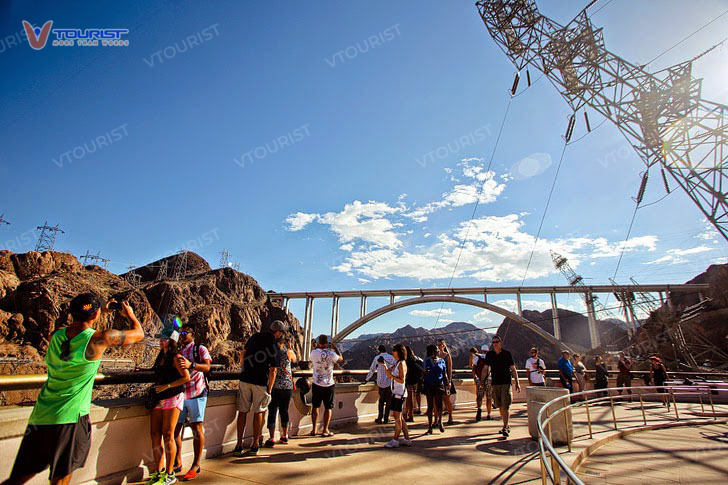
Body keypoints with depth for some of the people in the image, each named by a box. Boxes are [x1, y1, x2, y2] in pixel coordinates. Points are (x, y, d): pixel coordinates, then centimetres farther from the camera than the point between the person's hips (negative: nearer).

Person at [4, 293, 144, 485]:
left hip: (39, 417, 6)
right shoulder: (100, 339, -16)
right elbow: (138, 333, -2)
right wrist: (130, 314, 15)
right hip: (70, 418, -5)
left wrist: (103, 311, 28)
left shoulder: (56, 336, 0)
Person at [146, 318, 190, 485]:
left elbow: (186, 377, -16)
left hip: (173, 398, -8)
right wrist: (156, 388, 14)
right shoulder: (161, 356, 14)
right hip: (159, 399, 8)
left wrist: (167, 386, -16)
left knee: (167, 434, -5)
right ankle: (159, 471, 19)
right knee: (155, 434, 6)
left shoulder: (175, 357, -10)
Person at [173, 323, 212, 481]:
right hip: (179, 394, 5)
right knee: (175, 428, 5)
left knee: (197, 428, -2)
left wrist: (191, 364, -32)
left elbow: (207, 367, -16)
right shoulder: (177, 351, 19)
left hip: (196, 393, -5)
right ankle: (177, 463, 22)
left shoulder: (200, 349, 1)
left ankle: (196, 465, 10)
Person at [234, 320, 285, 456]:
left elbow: (242, 356, 12)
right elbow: (273, 371, -7)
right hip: (260, 382, -3)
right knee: (258, 412, 9)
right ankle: (255, 445, 15)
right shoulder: (276, 348, -7)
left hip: (245, 379, 3)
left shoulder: (255, 337, 4)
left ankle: (239, 445, 13)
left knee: (242, 411, 9)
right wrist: (269, 389, 0)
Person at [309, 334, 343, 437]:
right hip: (328, 385, -2)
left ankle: (314, 430, 21)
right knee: (328, 408, 8)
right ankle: (325, 431, 11)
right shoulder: (331, 354, -14)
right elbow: (341, 358, 6)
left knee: (315, 407, 15)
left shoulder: (314, 353, -9)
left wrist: (318, 347, 19)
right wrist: (335, 348, 15)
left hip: (317, 384, 3)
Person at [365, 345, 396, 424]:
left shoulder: (377, 358, 0)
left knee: (381, 401, 13)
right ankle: (386, 419, 9)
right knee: (388, 401, 9)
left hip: (381, 382, 0)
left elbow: (372, 370, 3)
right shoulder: (391, 357, 1)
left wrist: (367, 379, 14)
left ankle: (380, 419, 11)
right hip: (390, 382, 0)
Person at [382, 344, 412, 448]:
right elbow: (389, 375, 18)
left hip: (400, 393, -10)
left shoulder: (401, 363, -13)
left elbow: (402, 380, -18)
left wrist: (391, 375, -22)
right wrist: (385, 366, 4)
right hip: (395, 393, 10)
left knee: (398, 417, -2)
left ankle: (395, 440, 6)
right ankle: (407, 439, 21)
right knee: (399, 417, 14)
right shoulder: (396, 363, 14)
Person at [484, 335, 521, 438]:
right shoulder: (489, 354, 5)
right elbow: (486, 369, 9)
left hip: (506, 383, -3)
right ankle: (506, 426, 24)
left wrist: (517, 383, 0)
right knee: (500, 406, 10)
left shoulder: (507, 354, -2)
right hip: (495, 383, 3)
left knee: (505, 406, -9)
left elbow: (513, 369, 3)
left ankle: (505, 428, -6)